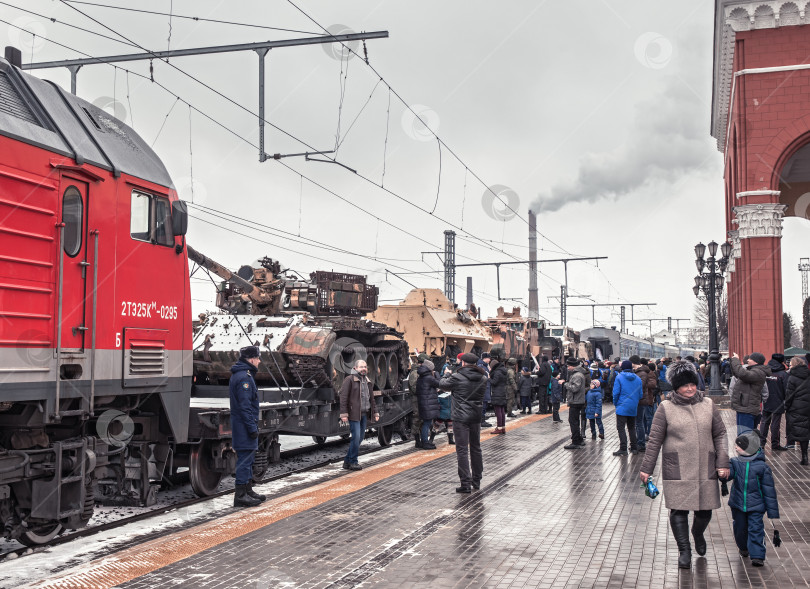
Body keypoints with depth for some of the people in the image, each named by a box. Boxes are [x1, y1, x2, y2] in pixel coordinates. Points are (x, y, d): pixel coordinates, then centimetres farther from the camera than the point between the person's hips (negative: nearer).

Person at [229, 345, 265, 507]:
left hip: (242, 425, 11)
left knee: (248, 459, 17)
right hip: (244, 425, -11)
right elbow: (244, 406, -22)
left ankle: (248, 491, 27)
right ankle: (241, 496, -3)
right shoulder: (244, 378, -18)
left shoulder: (238, 375, 16)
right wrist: (252, 427, -21)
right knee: (245, 459, -7)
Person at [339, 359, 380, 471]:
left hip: (364, 414, 8)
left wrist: (375, 412, 16)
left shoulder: (367, 382, 16)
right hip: (354, 414, -8)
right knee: (356, 437, -10)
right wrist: (344, 414, -17)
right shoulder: (350, 380, -7)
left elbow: (371, 399, 22)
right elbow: (343, 397, -11)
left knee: (360, 437, 8)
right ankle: (352, 462, 1)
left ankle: (347, 461, 18)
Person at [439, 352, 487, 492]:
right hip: (476, 417, 6)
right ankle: (477, 481, 26)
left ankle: (466, 483, -6)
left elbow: (442, 385, 3)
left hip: (461, 417, -5)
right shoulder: (483, 378, 4)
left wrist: (447, 376, 23)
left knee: (462, 450, -3)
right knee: (476, 448, 17)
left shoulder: (457, 378, -12)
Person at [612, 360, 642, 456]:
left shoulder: (619, 377, -8)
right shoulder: (637, 378, 5)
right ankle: (634, 448, 20)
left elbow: (616, 392, -11)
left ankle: (623, 449, -9)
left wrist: (615, 403, 4)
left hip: (622, 407, -5)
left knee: (621, 428, -3)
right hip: (633, 408, 5)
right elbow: (640, 394, 8)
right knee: (632, 427, 17)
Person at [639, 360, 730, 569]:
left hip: (705, 469, 3)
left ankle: (698, 533, 40)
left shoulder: (709, 405, 8)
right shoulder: (666, 408, 0)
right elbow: (654, 440, 2)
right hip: (677, 469, -2)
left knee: (705, 509, 8)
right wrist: (646, 468, 2)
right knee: (679, 509, -4)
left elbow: (720, 435, 13)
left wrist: (723, 463, 4)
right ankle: (684, 550, 12)